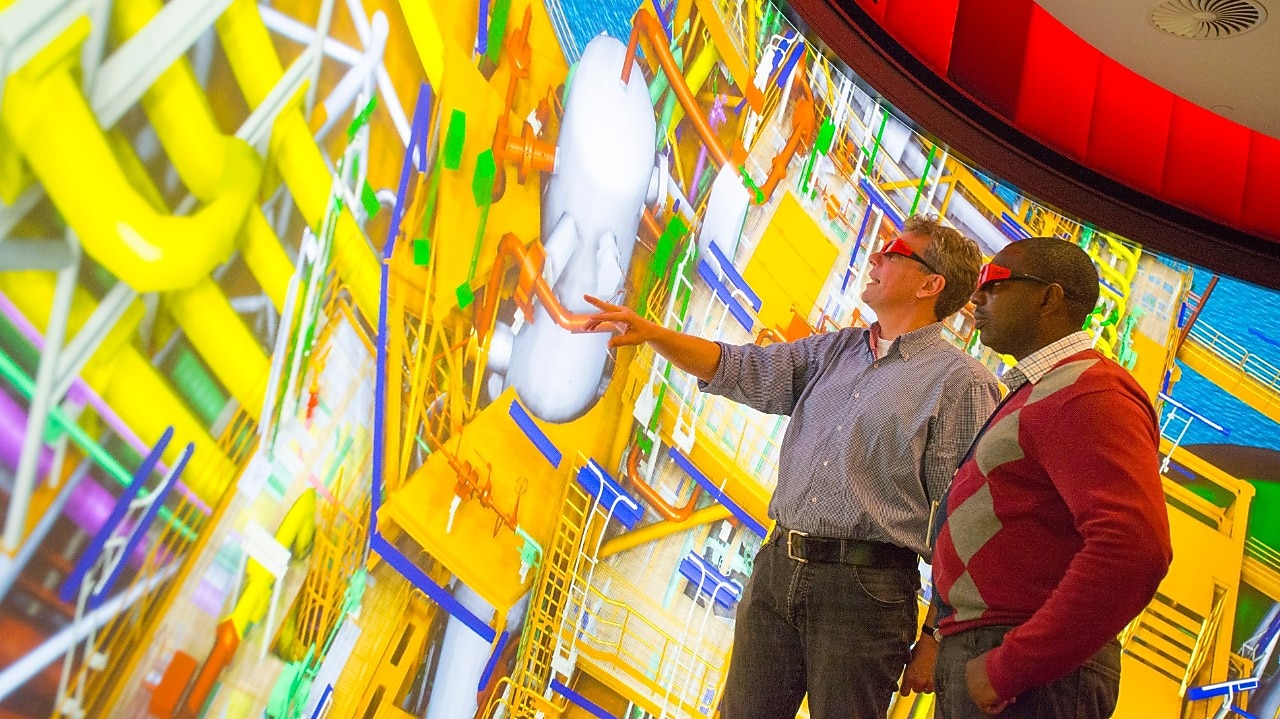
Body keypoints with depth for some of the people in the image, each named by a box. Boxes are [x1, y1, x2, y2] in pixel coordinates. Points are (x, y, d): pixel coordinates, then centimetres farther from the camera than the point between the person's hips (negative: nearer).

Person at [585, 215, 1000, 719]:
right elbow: (741, 370, 10)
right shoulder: (835, 350, 15)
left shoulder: (962, 382, -6)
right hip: (776, 569, 6)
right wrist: (650, 332, -5)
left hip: (865, 587, -6)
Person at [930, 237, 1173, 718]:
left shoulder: (1088, 394, -15)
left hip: (1031, 677, -9)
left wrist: (1009, 667, -25)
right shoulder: (1035, 393, 17)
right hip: (973, 659, 9)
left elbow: (1135, 549, -28)